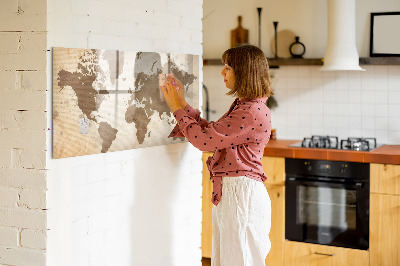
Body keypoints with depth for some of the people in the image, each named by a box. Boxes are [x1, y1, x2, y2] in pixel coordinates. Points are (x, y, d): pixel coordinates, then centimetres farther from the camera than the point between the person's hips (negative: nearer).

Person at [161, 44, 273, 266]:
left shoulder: (253, 112, -20)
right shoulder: (242, 106, 14)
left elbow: (204, 139, -19)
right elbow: (210, 131, 16)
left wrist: (178, 108, -7)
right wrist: (182, 103, 13)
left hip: (241, 193, -10)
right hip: (228, 192, 10)